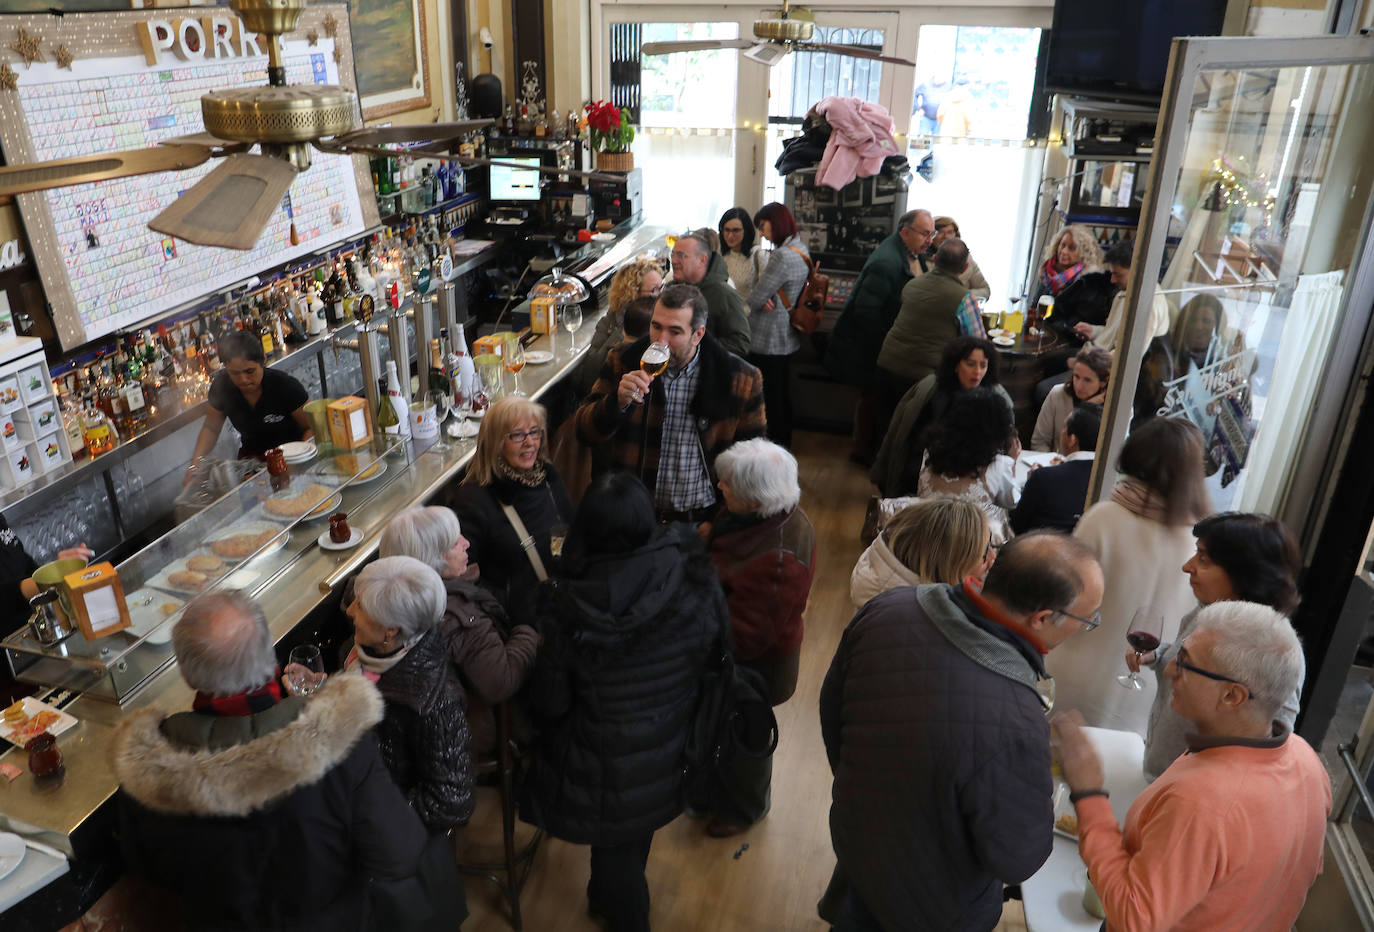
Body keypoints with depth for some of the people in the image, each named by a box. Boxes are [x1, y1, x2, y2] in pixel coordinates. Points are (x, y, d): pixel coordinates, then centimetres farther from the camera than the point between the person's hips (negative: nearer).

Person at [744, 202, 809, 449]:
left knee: (768, 396, 2)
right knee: (782, 393, 20)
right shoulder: (801, 250, 8)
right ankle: (783, 441, 33)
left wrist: (751, 301, 2)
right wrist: (766, 300, -10)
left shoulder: (782, 256, -23)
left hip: (768, 342, -10)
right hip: (788, 338, 10)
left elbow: (755, 298, -19)